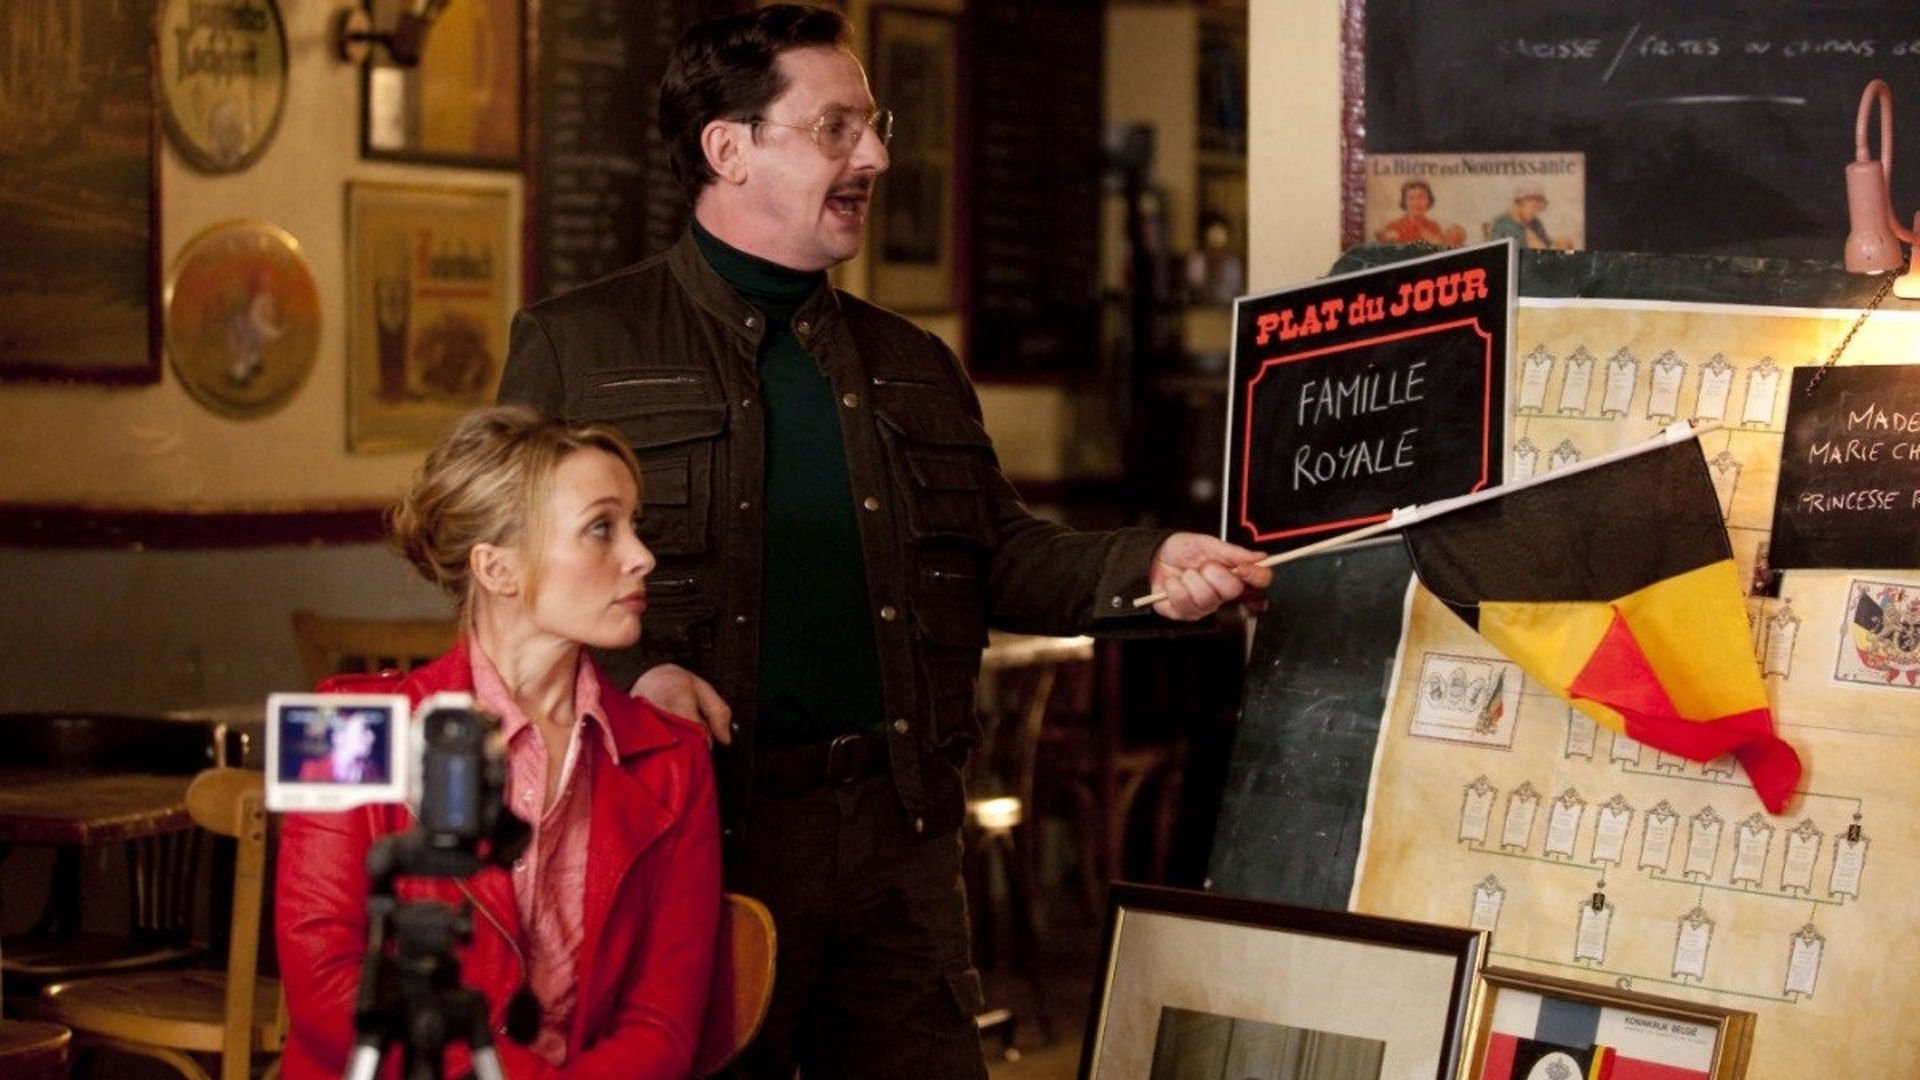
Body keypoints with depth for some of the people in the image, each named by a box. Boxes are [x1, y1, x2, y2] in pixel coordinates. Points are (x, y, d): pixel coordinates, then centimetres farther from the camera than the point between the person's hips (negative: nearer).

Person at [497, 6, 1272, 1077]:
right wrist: (633, 665, -21)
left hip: (898, 831, 4)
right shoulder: (576, 346, 2)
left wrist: (1144, 568, 0)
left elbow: (1001, 556, 17)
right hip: (699, 834, -4)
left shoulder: (917, 367, 20)